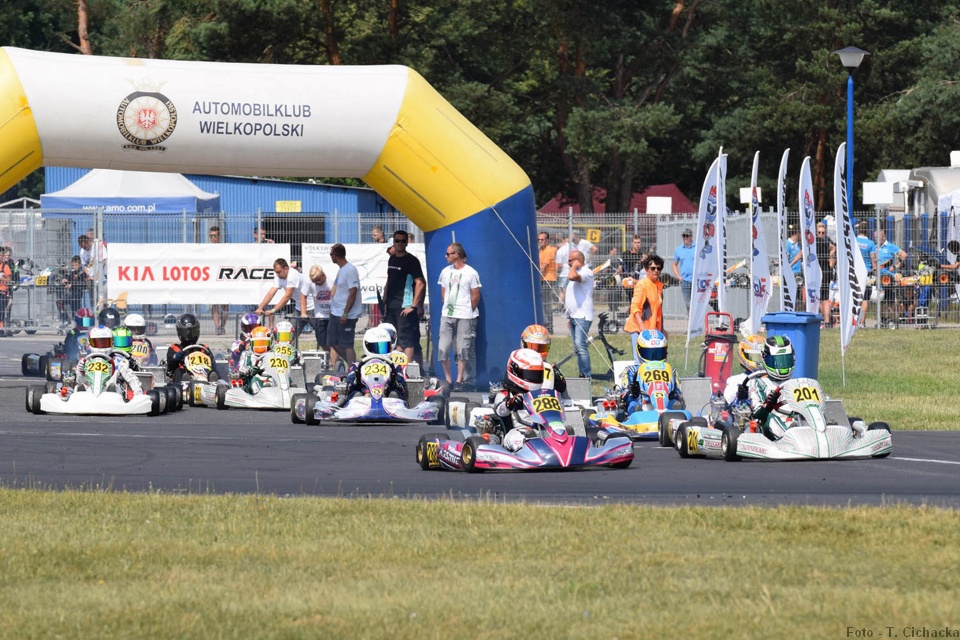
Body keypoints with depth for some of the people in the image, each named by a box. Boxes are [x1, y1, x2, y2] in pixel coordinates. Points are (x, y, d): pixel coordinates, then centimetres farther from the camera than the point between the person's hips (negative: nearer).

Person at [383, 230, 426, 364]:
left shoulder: (411, 260, -7)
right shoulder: (392, 259, 16)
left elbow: (421, 283, -14)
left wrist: (413, 305, -18)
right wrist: (384, 302, 17)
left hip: (405, 307, -8)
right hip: (390, 307, 8)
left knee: (406, 340, -10)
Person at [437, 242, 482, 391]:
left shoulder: (471, 273, -5)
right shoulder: (445, 272, 12)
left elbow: (476, 296, -2)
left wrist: (467, 312, 0)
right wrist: (448, 307, 11)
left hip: (465, 317, -5)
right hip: (447, 316, 5)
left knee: (463, 351, -3)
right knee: (442, 349, -3)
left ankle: (460, 381, 2)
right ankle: (448, 380, 6)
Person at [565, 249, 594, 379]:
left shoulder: (586, 272, -11)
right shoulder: (577, 273, 20)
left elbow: (571, 276, -31)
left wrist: (574, 266, -12)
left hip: (582, 316, -10)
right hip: (574, 316, 10)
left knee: (580, 345, -18)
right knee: (577, 347, 10)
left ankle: (586, 374, -19)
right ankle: (583, 373, 14)